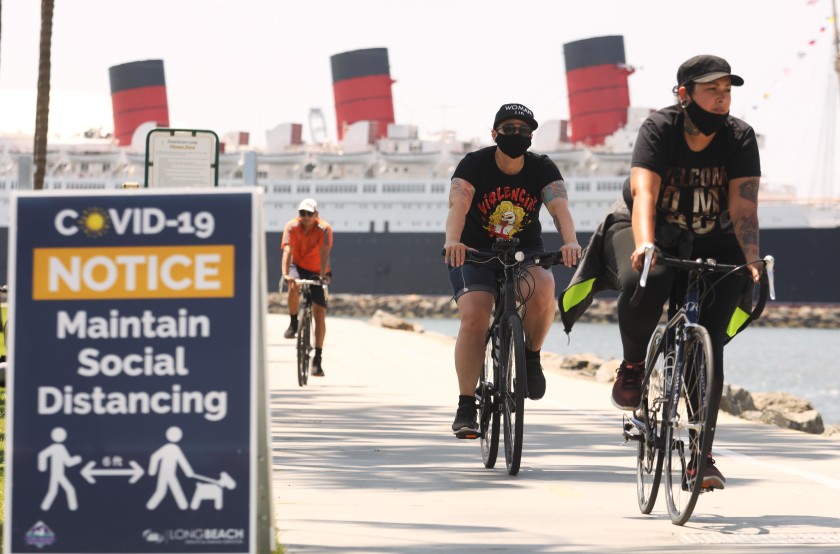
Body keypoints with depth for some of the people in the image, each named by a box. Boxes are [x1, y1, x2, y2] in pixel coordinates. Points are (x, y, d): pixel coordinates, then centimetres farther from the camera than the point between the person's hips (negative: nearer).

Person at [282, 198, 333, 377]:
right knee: (293, 287, -36)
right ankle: (293, 323, -10)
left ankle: (317, 358, -4)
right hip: (298, 267, 0)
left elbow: (324, 253, -32)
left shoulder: (324, 229, -21)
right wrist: (285, 274, -44)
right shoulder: (292, 227, -18)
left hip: (317, 271, 0)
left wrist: (322, 276, -46)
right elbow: (287, 250, -29)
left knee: (320, 313, -8)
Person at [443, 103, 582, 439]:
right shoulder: (474, 165, -11)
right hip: (476, 254, -1)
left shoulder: (542, 169, -6)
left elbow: (560, 207, -23)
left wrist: (570, 242, -45)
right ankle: (466, 408, -18)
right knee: (474, 317, -24)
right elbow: (458, 206, -28)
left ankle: (531, 356, -6)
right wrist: (453, 241, -49)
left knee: (543, 288, -32)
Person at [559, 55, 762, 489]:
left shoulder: (740, 137, -13)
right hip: (653, 235, -2)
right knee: (642, 283, -37)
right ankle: (633, 364, -7)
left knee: (709, 343, -14)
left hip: (710, 245, 2)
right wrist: (644, 244, -50)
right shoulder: (659, 129, -19)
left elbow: (743, 206, -21)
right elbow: (644, 193, -32)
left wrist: (752, 260, -38)